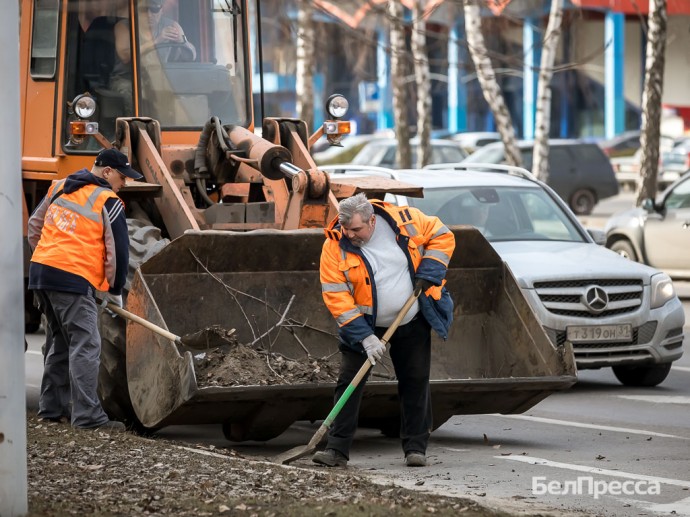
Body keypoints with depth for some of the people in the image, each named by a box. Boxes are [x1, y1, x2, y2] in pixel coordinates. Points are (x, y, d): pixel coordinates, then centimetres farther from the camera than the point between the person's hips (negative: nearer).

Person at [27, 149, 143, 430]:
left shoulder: (59, 188, 18)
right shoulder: (108, 202, -4)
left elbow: (35, 226, 27)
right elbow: (117, 250, -1)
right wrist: (115, 290, 11)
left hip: (40, 269, 8)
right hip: (73, 278, -8)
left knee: (60, 340, 20)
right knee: (85, 346, -7)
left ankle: (52, 407, 24)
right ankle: (87, 415, -13)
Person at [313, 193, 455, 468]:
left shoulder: (405, 221, -16)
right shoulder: (334, 246, -19)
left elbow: (442, 237, -1)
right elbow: (336, 296, -18)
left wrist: (428, 273, -14)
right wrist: (364, 337, -23)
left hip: (413, 323, 1)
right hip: (365, 324, -1)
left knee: (416, 383, 5)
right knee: (349, 381, -8)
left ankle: (416, 447, 16)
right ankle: (337, 449, -6)